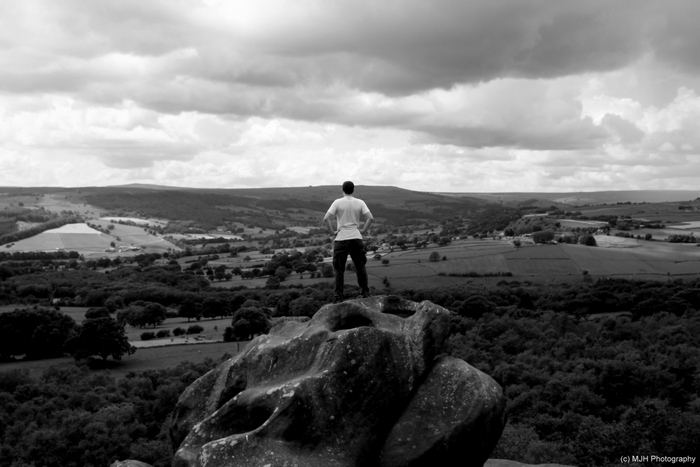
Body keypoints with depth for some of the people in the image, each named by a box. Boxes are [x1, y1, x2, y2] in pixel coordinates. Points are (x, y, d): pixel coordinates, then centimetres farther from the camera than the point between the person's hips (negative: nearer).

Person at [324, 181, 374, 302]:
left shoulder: (338, 202, -3)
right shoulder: (360, 203, 3)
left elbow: (326, 218, -12)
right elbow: (370, 218, -7)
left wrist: (332, 232, -2)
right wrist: (363, 230, 3)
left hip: (341, 239, -2)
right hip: (356, 238, 2)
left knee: (339, 269, 4)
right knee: (360, 267, 16)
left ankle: (338, 296, 2)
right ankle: (365, 292, 20)